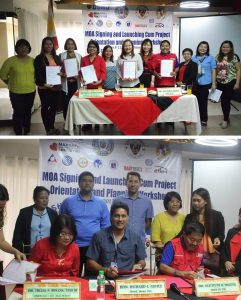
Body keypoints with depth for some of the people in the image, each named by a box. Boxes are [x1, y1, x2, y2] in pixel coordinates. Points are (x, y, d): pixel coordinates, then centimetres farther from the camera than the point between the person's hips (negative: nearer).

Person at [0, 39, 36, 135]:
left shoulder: (33, 60, 1)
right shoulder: (10, 60, -9)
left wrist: (30, 83, 6)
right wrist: (12, 84, 1)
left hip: (31, 91, 3)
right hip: (16, 93, -3)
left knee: (28, 112, 14)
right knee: (18, 113, 2)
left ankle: (27, 133, 27)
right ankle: (19, 135, 13)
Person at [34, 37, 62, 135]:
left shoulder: (57, 57, 13)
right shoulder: (39, 58, -4)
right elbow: (37, 73, -9)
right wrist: (43, 83, -23)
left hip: (56, 87, 5)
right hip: (45, 88, -5)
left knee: (54, 106, 12)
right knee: (45, 107, 4)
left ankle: (52, 126, 26)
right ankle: (48, 129, 11)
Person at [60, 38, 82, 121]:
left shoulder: (79, 56, 10)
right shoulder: (62, 56, 3)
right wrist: (62, 74, -17)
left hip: (76, 82, 2)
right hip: (66, 83, -2)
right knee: (65, 103, -3)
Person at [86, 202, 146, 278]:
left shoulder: (135, 237, 9)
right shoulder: (99, 236, 3)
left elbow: (142, 261, 16)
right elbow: (90, 262, 3)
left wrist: (138, 266, -6)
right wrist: (105, 270, -13)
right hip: (105, 278, -1)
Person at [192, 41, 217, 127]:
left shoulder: (210, 58, -1)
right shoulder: (193, 58, 6)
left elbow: (213, 71, -1)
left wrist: (214, 83, -5)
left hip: (205, 83, -3)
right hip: (195, 83, 3)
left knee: (203, 101, 1)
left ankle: (204, 120, 12)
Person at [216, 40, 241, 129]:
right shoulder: (218, 57, 7)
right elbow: (215, 70, 12)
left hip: (230, 82, -4)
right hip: (220, 83, 4)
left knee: (226, 101, -3)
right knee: (222, 101, 7)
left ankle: (225, 120, 10)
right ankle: (226, 119, 21)